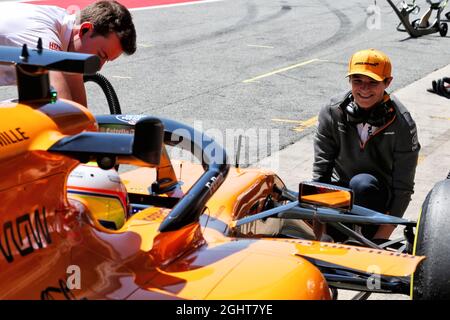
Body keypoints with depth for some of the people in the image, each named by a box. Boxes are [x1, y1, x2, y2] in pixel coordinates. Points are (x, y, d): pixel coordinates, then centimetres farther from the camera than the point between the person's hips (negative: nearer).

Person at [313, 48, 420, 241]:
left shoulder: (402, 125, -13)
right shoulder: (332, 113, -7)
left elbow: (403, 188, -12)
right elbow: (321, 169, -5)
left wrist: (383, 235, -20)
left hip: (377, 198, -3)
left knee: (362, 183, -36)